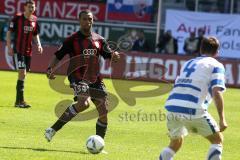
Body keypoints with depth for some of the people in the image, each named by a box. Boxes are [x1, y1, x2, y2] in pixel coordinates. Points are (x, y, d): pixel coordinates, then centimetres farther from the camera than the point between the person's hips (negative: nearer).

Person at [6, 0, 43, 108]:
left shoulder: (34, 20, 7)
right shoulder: (17, 18, -8)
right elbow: (9, 32, -5)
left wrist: (38, 44, 1)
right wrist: (9, 47, -12)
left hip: (28, 51, 6)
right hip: (18, 50, -6)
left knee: (23, 75, 10)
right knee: (22, 73, -16)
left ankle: (18, 101, 19)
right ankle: (20, 100, -15)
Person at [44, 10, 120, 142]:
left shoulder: (99, 40, 12)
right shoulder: (73, 39, 0)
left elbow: (108, 55, 13)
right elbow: (58, 55, 0)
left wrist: (114, 56, -11)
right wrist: (50, 69, -16)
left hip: (95, 79, 5)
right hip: (78, 78, -5)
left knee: (103, 111, 0)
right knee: (84, 103, -29)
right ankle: (53, 129, -22)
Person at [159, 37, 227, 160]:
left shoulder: (188, 63, 27)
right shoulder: (216, 65, 7)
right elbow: (217, 92, -7)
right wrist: (222, 119, -10)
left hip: (172, 106, 6)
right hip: (193, 110, -6)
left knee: (175, 144, 25)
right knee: (217, 140, 11)